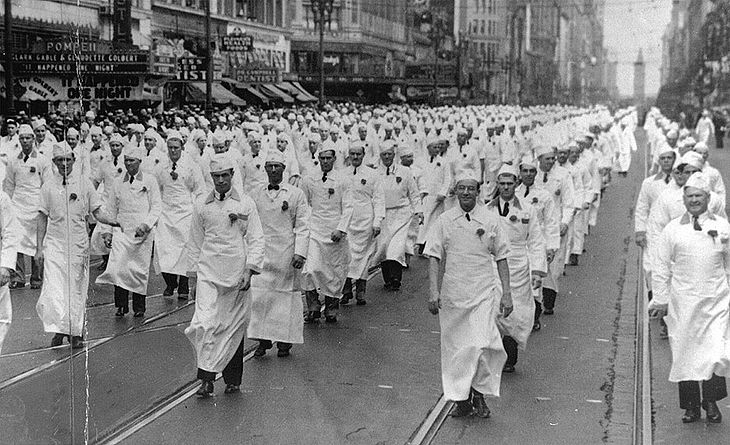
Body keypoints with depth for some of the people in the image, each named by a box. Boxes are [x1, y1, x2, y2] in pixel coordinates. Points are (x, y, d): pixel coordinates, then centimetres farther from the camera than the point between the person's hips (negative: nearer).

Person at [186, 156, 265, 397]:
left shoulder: (246, 204, 4)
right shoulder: (201, 205, 8)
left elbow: (256, 239, 2)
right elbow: (195, 243, 14)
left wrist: (249, 269, -10)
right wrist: (192, 277, 12)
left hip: (237, 276, 0)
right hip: (208, 273, 0)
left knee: (234, 327, 5)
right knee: (206, 324, -15)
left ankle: (233, 380, 18)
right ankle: (206, 378, -11)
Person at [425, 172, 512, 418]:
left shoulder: (490, 220, 1)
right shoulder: (444, 221, 2)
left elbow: (501, 259, 6)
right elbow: (434, 257, 1)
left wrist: (506, 294, 2)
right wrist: (433, 291, -10)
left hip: (484, 292, -1)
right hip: (453, 293, 1)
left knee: (482, 346, -13)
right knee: (455, 348, 8)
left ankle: (479, 394, 8)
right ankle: (461, 399, 23)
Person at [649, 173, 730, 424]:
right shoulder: (672, 230, 3)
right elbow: (661, 268, 6)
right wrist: (661, 300, 3)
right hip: (683, 304, 0)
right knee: (685, 354, 4)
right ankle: (691, 406, 18)